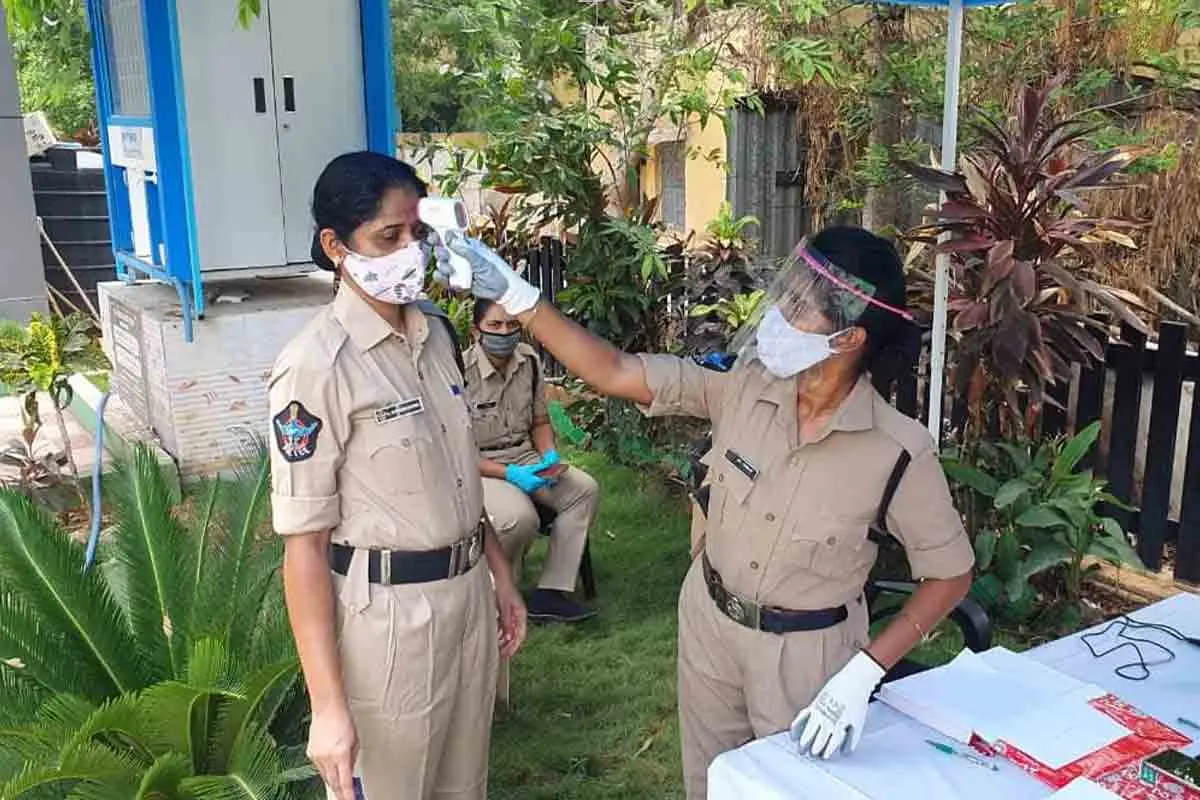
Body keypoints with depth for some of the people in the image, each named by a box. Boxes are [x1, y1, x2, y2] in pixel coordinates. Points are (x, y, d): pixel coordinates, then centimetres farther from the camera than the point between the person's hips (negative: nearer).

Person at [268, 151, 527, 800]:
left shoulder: (433, 336, 4)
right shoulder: (317, 366, -19)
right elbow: (304, 543, -19)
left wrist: (501, 576, 15)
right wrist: (328, 707, -19)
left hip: (468, 595, 7)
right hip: (387, 615, -7)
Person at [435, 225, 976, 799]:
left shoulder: (899, 451, -24)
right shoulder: (742, 387, -15)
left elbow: (950, 574, -13)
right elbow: (615, 373, -14)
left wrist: (863, 674, -22)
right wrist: (513, 294, -20)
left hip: (807, 650, -3)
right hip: (709, 620, 4)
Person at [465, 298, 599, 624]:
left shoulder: (529, 360, 0)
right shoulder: (461, 372, -18)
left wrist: (550, 457, -7)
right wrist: (510, 474, -22)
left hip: (525, 459, 7)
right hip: (478, 469, -7)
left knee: (585, 489, -13)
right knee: (520, 516, -33)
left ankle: (551, 592, -11)